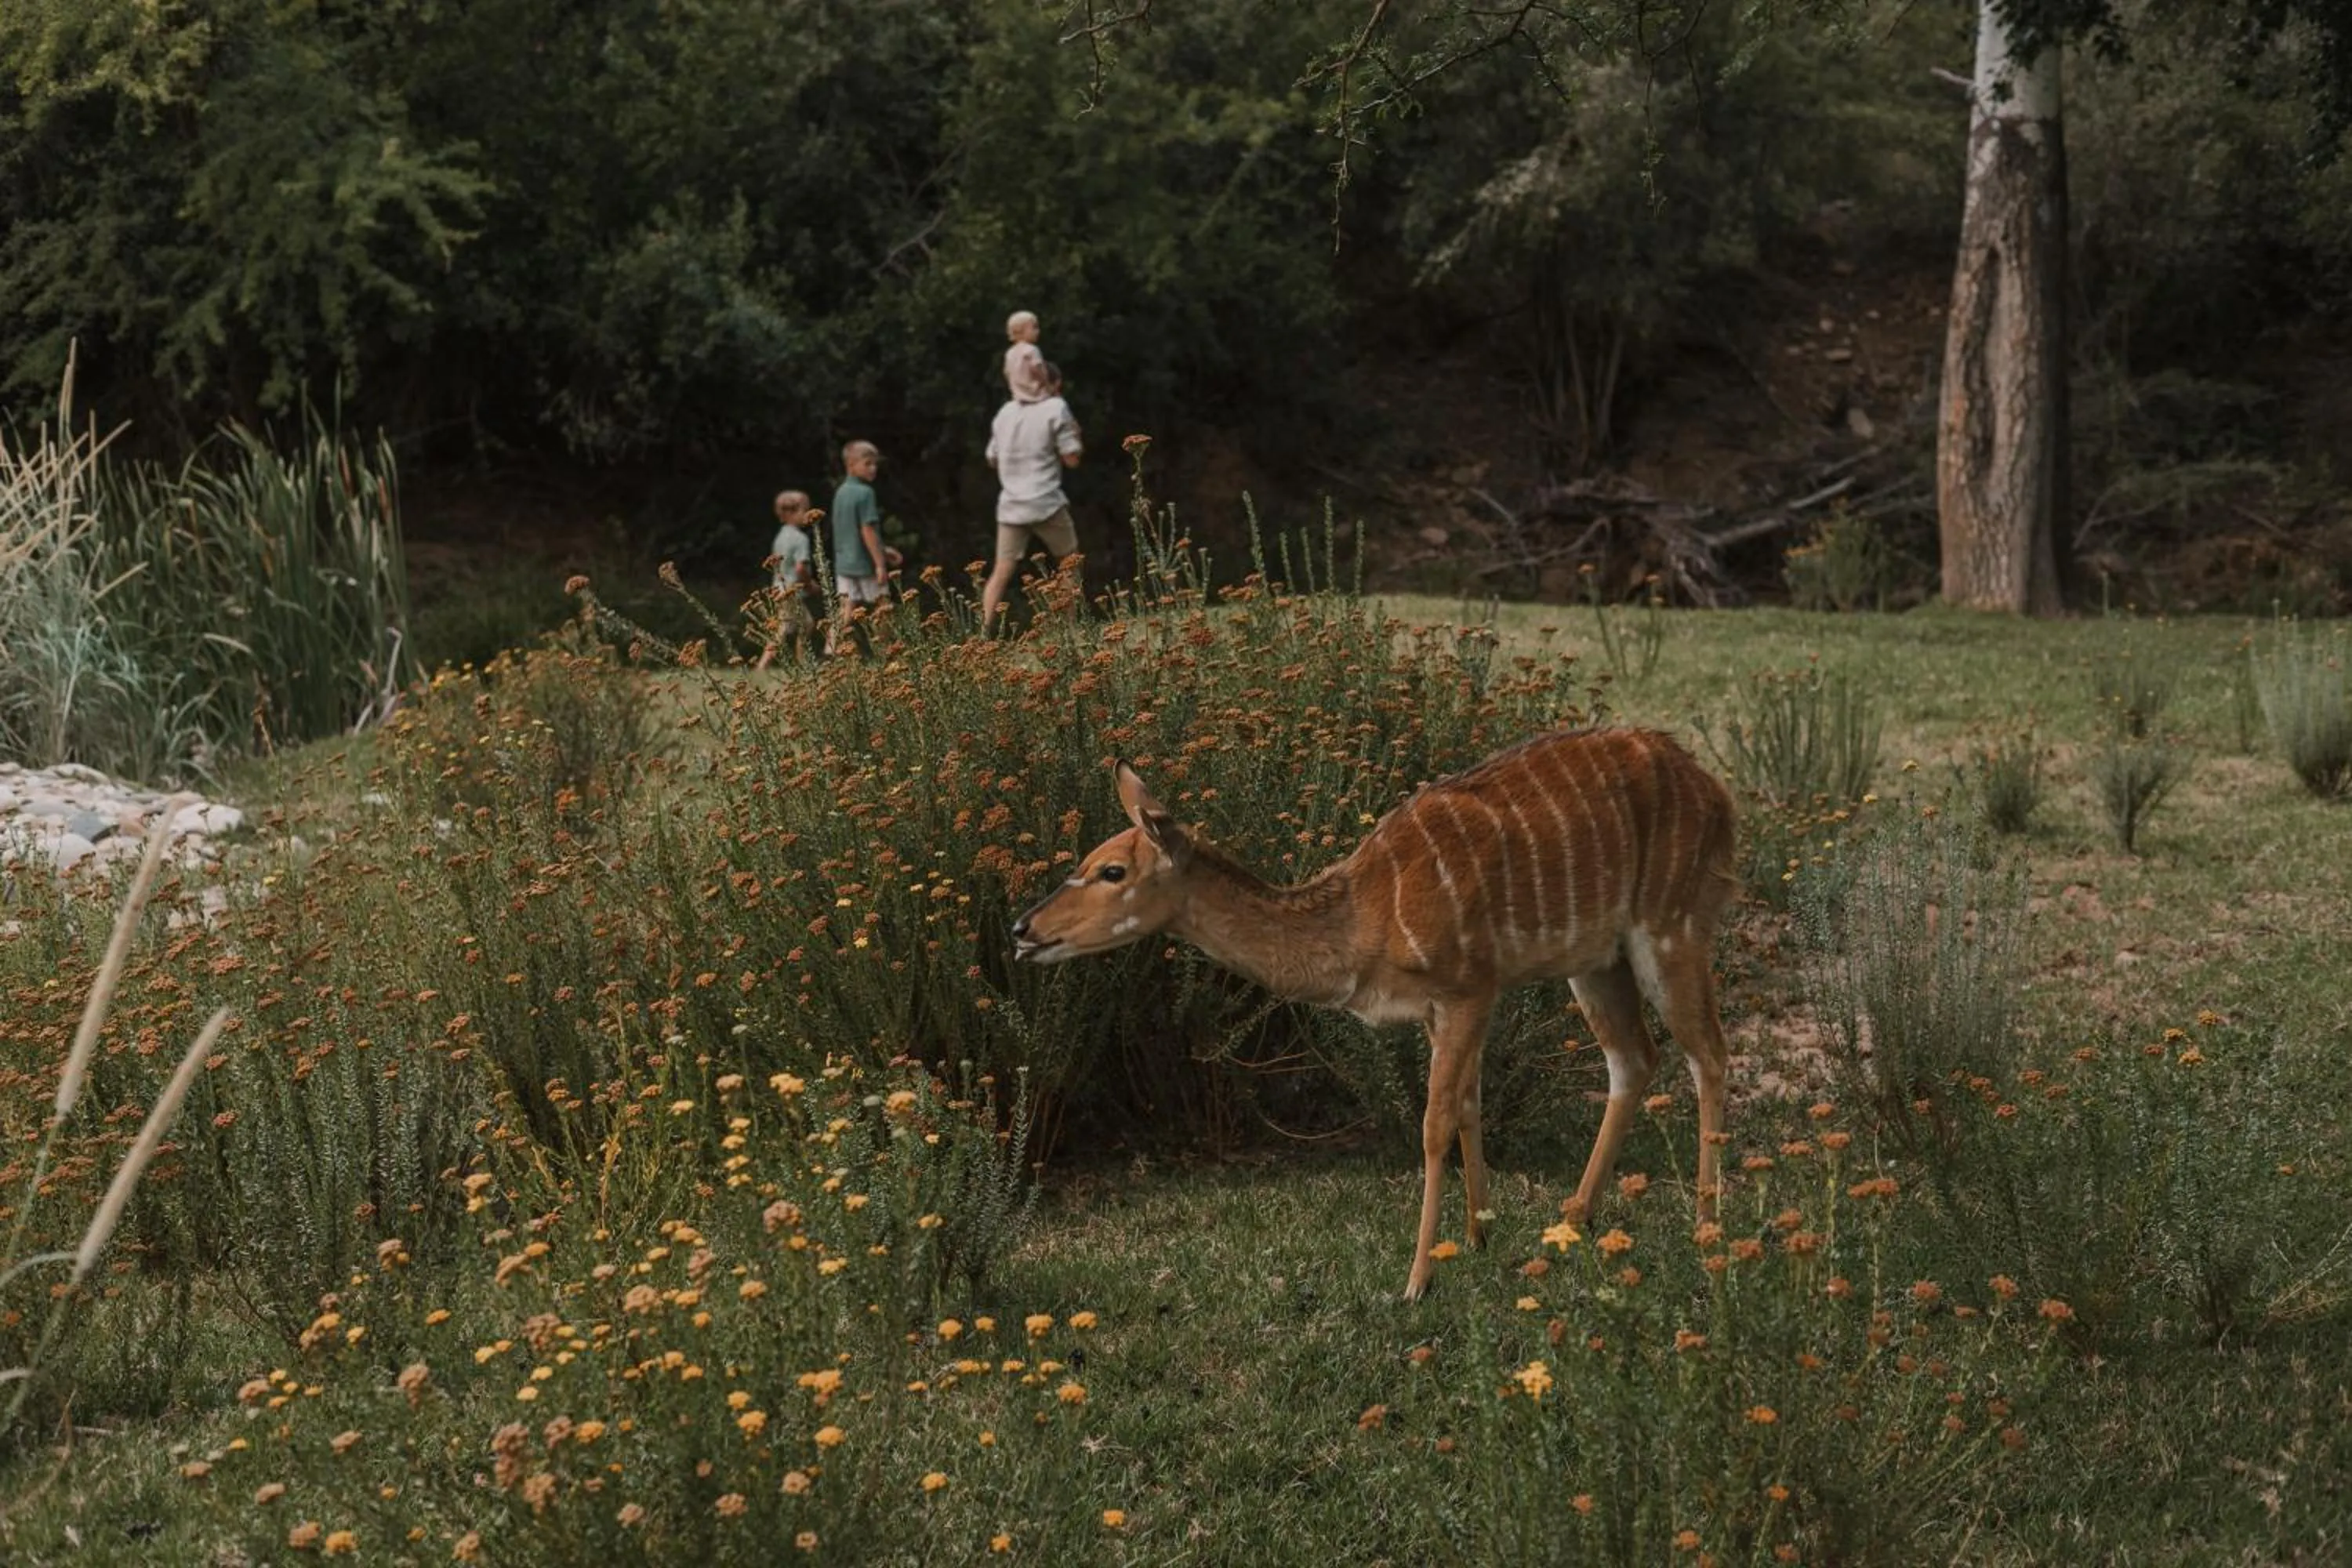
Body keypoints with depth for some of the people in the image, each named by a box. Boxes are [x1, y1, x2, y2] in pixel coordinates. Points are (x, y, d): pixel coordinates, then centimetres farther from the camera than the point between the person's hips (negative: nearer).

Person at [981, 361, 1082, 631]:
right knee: (1070, 562, 14)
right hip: (1046, 503, -4)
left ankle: (984, 630, -10)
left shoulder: (1006, 411, 12)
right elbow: (1071, 458, -7)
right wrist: (1074, 435, 11)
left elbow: (993, 459, 19)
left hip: (1010, 506, 4)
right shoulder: (1056, 408, -3)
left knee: (1002, 572, 2)